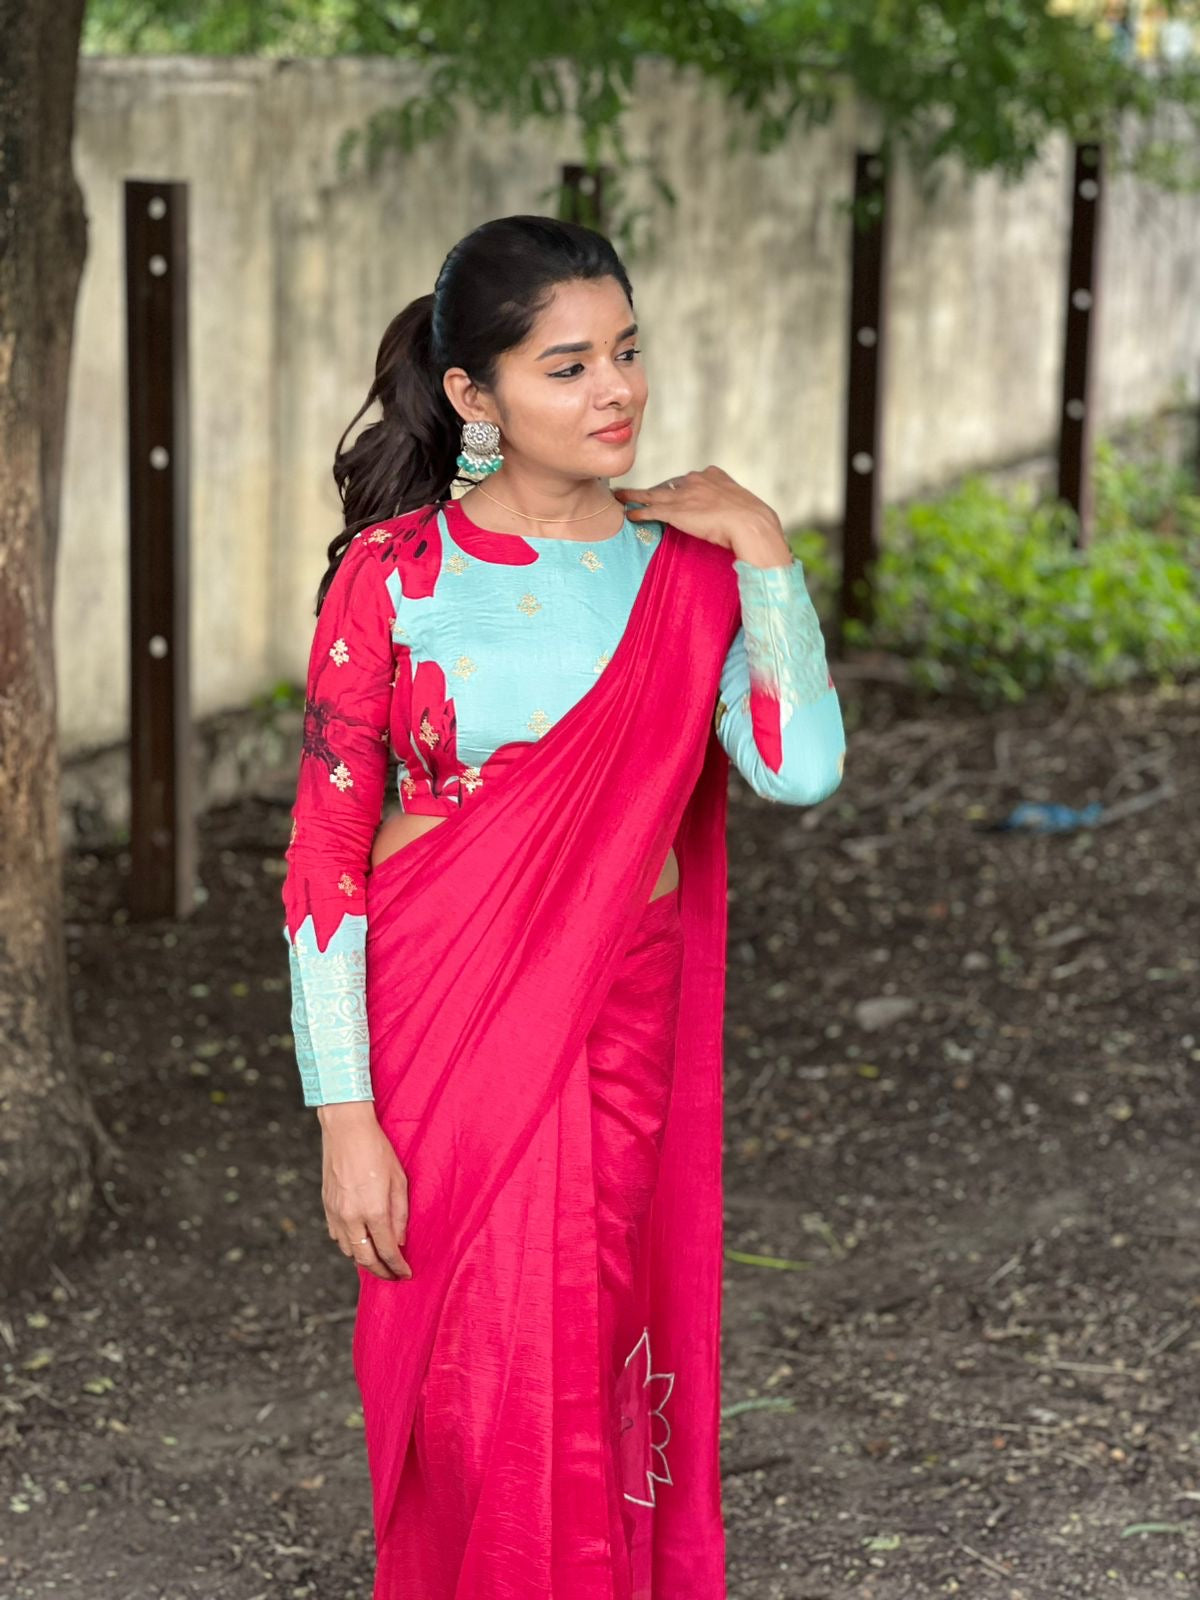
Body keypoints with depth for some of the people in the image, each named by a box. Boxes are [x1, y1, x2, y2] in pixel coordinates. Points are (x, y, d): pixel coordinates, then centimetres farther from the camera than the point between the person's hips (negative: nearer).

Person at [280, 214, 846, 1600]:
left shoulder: (688, 565, 1)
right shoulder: (394, 576, -7)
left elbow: (800, 769, -13)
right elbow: (325, 856, -7)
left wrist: (764, 555, -11)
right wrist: (344, 1116, -12)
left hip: (622, 1029, 2)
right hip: (437, 1019, -2)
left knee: (596, 1373, 8)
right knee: (469, 1391, 4)